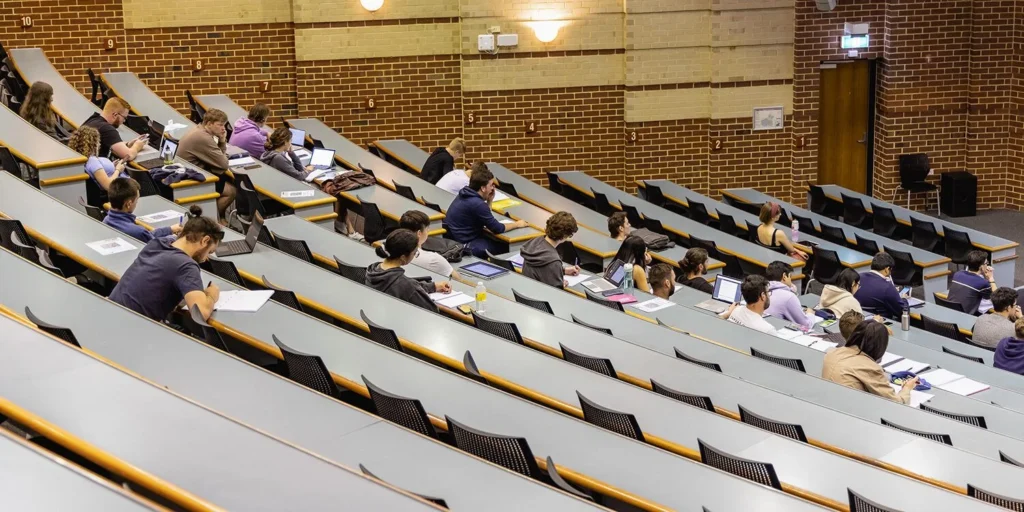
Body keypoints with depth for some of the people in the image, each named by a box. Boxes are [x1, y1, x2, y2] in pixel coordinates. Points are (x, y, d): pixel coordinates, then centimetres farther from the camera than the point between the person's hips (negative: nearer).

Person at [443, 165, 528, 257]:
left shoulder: (466, 194, 5)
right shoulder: (477, 203, -24)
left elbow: (485, 217, 17)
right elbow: (497, 229, -18)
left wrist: (489, 201, 3)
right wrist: (517, 224, -3)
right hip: (464, 245, -10)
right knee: (505, 248, -5)